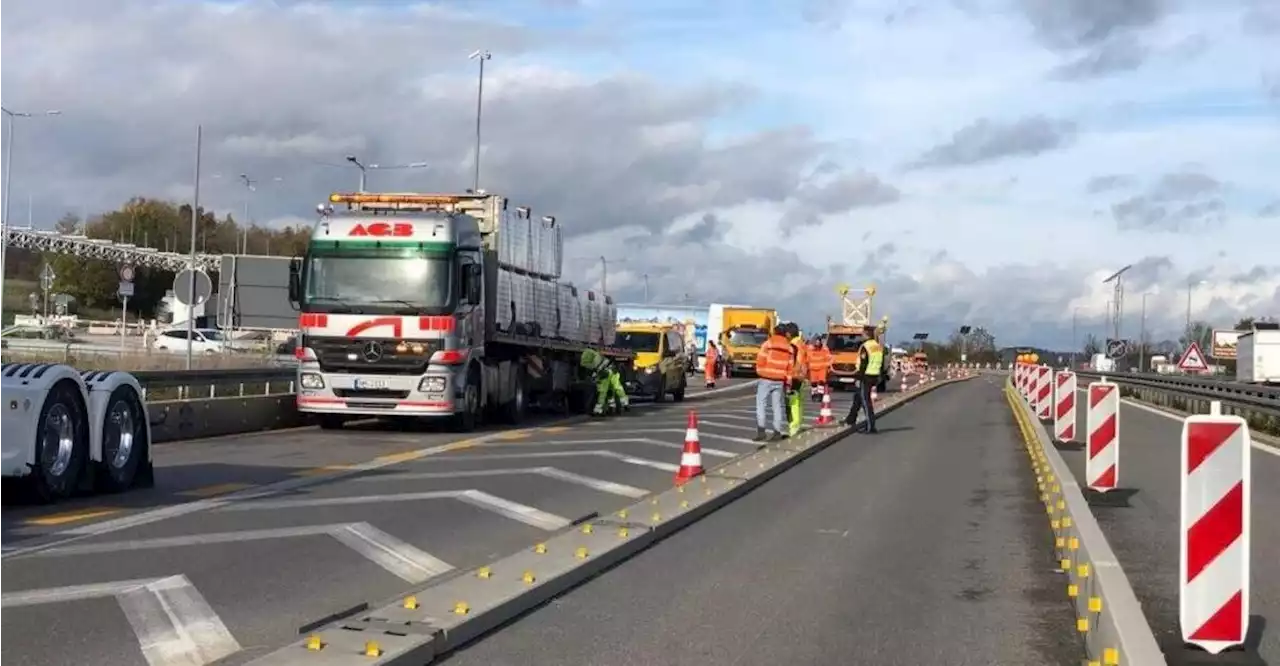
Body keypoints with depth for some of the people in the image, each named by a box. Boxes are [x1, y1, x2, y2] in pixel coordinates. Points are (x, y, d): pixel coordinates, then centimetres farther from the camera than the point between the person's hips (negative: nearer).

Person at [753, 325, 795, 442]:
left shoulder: (768, 344, -5)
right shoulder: (789, 348, 9)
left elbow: (760, 360, -9)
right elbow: (790, 367, 7)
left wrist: (760, 372, 8)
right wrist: (788, 383, 11)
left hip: (766, 379, -4)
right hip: (780, 381, 4)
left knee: (761, 404, 0)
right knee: (777, 405, 9)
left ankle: (761, 431, -10)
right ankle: (777, 432, 7)